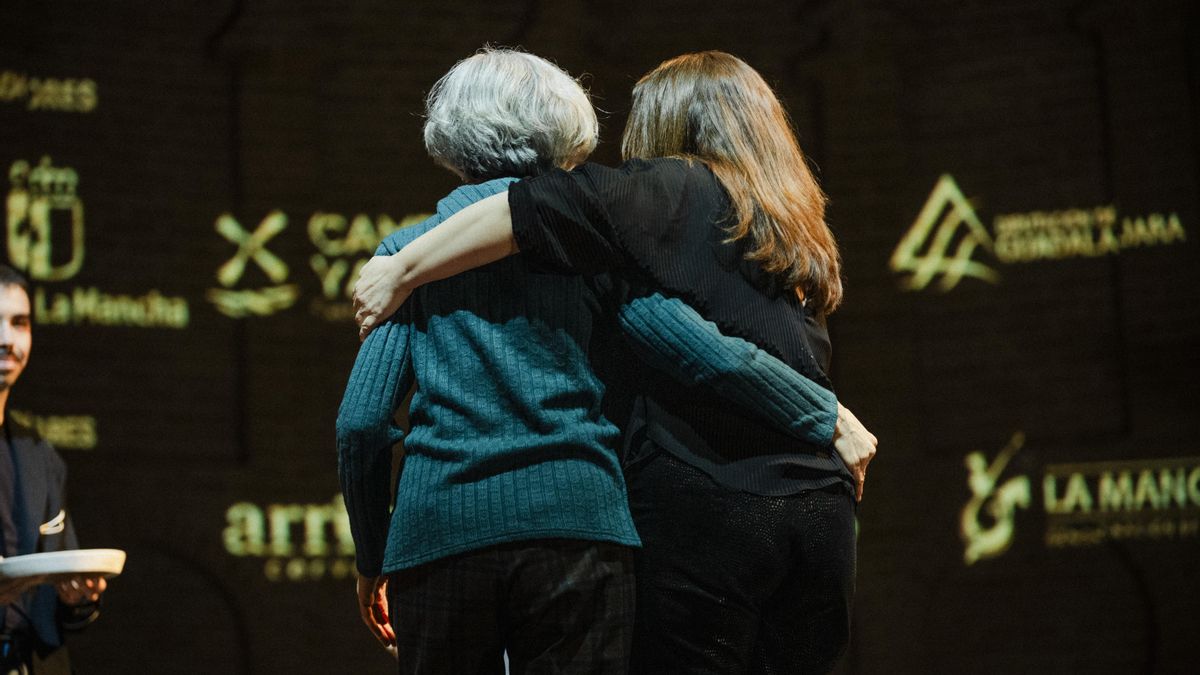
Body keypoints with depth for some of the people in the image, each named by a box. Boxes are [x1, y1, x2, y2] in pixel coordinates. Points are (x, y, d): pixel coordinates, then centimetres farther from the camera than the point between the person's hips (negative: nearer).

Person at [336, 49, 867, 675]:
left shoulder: (410, 251, 9)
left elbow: (362, 422, 3)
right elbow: (710, 354, 0)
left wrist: (370, 560, 15)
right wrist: (828, 417, 13)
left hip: (436, 530, 1)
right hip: (573, 522, 0)